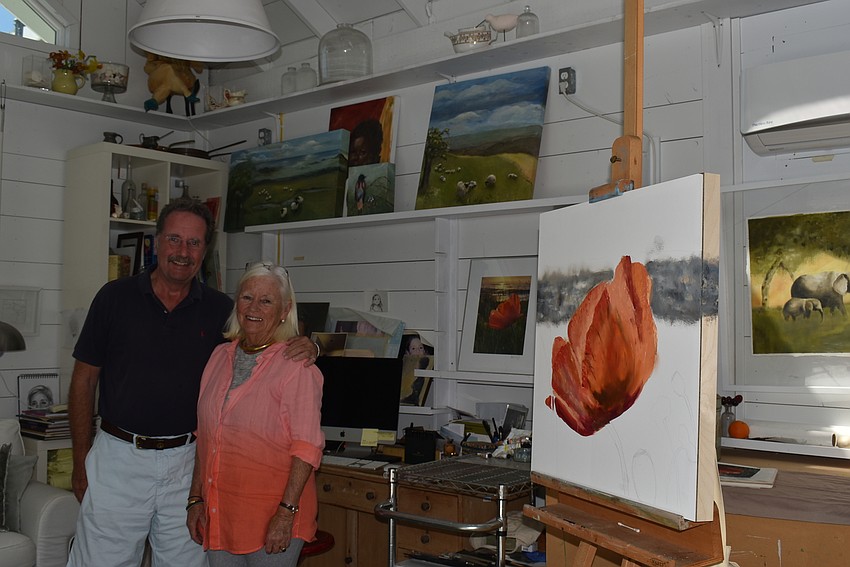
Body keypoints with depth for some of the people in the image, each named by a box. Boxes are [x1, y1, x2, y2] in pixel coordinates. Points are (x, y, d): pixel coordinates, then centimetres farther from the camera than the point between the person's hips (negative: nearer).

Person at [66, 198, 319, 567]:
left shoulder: (218, 309, 2)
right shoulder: (115, 297, -1)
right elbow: (84, 381, 3)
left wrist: (304, 347, -15)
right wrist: (81, 461, 0)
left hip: (187, 461, 2)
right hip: (118, 456, -1)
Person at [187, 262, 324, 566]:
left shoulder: (297, 366, -10)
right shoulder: (220, 356, 9)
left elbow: (306, 447, -14)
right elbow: (205, 438, 14)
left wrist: (286, 512, -19)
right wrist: (195, 499, 12)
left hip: (272, 520, -5)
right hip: (218, 515, 6)